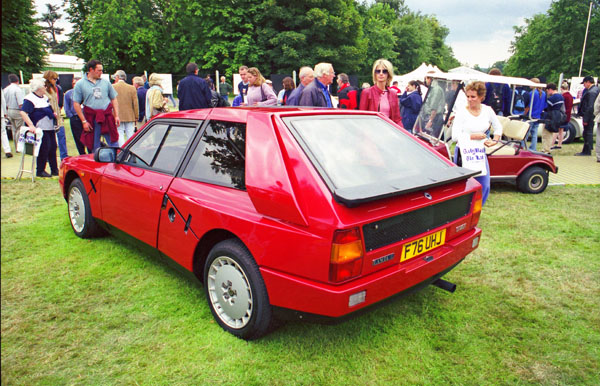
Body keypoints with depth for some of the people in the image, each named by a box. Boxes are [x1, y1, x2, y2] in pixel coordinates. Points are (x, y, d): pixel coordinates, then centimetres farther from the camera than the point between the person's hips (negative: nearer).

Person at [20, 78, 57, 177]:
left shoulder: (45, 97, 15)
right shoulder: (30, 99, -14)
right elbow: (23, 113, -23)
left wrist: (54, 114, 16)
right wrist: (31, 125, -30)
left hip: (50, 128, 9)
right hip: (40, 129, -9)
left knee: (53, 148, 11)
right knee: (44, 149, -7)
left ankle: (54, 170, 20)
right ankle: (40, 171, 5)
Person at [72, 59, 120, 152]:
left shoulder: (106, 82, 11)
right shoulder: (80, 84, 3)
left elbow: (114, 99, 14)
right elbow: (76, 104, 1)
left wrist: (116, 116, 4)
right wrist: (84, 121, -6)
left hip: (107, 117, 2)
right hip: (92, 119, -1)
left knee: (113, 143, 1)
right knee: (95, 147, 5)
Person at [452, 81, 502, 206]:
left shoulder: (487, 110, 4)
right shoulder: (461, 112, -9)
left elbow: (498, 127, 19)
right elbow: (455, 136, -15)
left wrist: (494, 141, 4)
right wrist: (473, 136, -15)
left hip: (480, 152, 5)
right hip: (464, 153, -5)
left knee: (484, 186, 5)